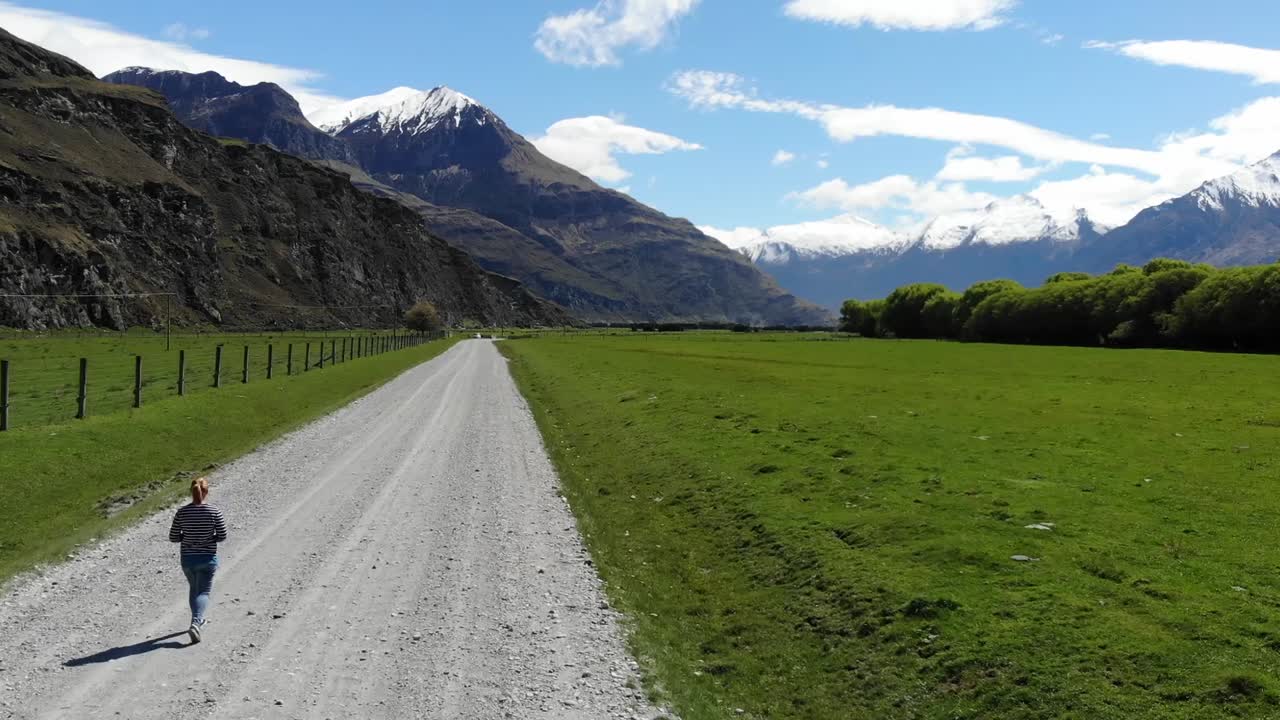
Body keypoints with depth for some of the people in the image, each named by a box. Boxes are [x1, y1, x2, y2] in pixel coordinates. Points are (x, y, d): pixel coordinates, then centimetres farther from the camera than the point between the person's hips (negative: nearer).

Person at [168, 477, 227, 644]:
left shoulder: (182, 512, -7)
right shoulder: (214, 512, -13)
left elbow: (173, 537, -4)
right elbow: (222, 536, -10)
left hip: (187, 559, 3)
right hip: (208, 559, -3)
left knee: (194, 589, 23)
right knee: (203, 592, 3)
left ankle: (198, 620, 35)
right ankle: (196, 623, -17)